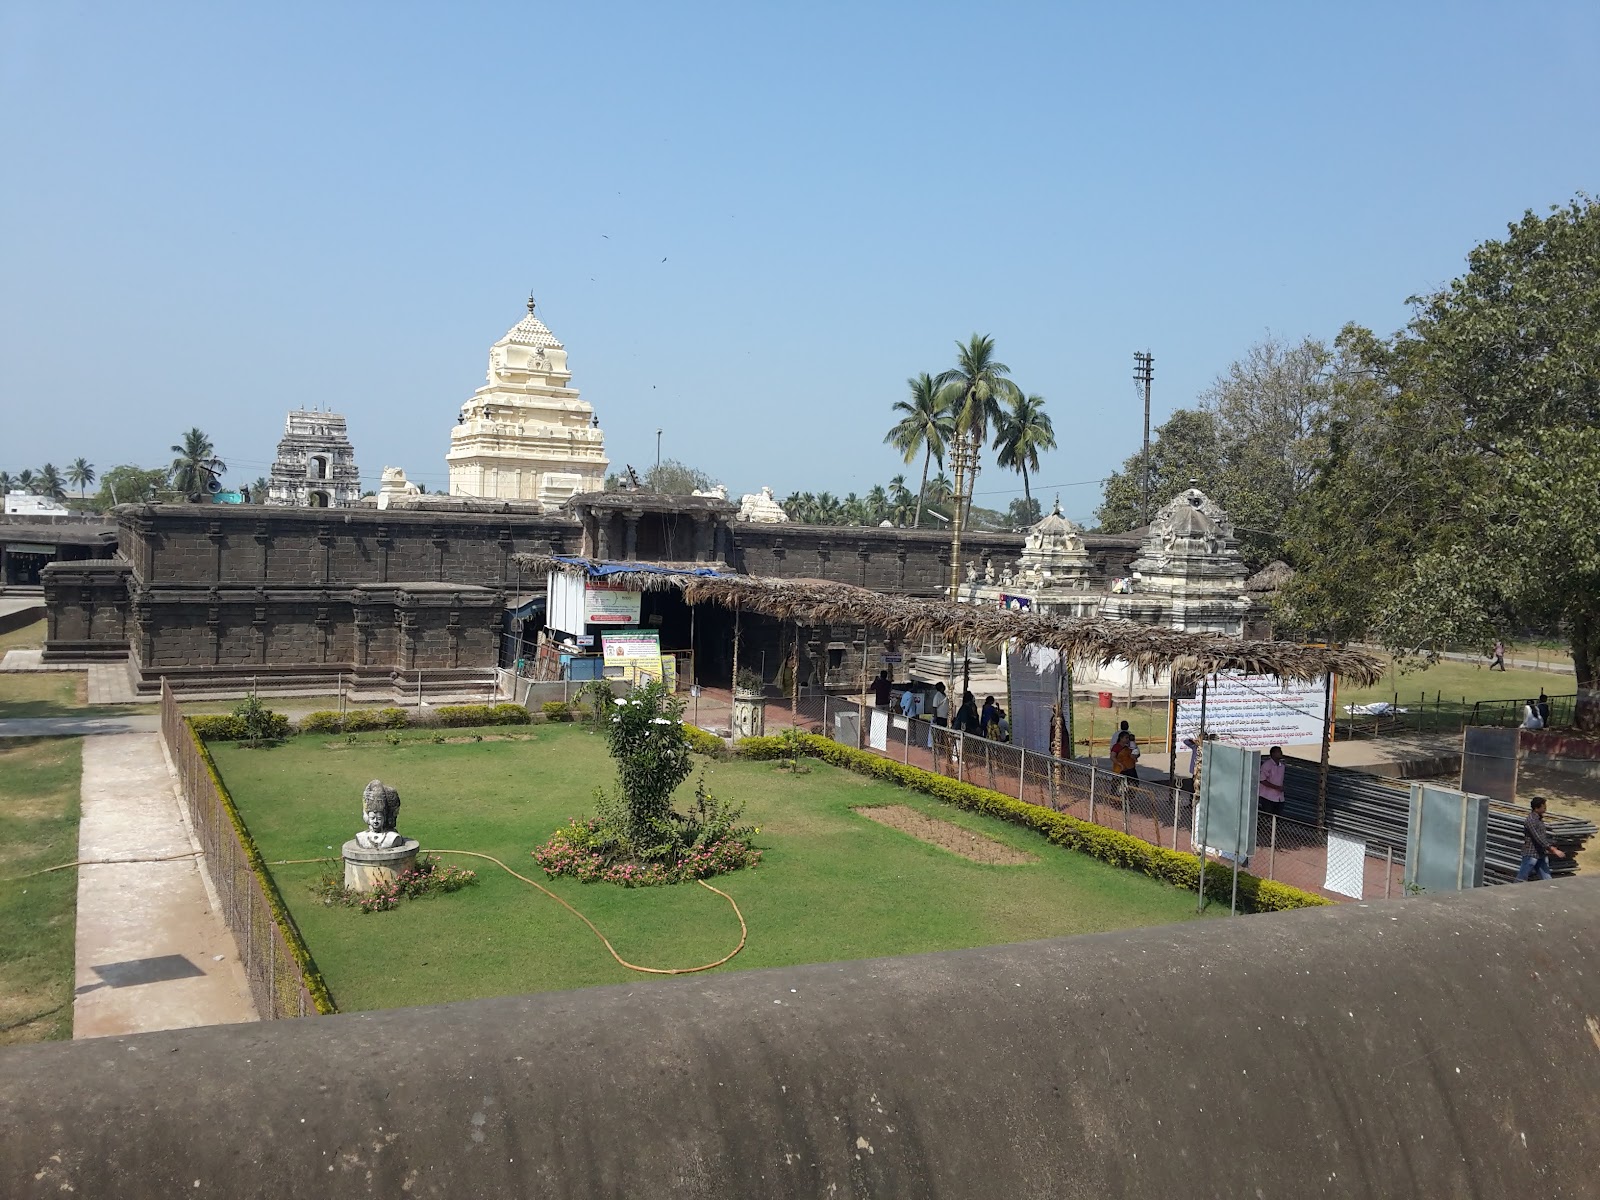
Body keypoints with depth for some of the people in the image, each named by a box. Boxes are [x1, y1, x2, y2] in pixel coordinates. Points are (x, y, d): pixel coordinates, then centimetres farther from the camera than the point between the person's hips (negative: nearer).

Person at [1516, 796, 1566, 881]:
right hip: (1531, 854, -9)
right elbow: (1539, 839, -25)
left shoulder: (1539, 819, 11)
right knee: (1521, 880, -2)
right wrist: (1554, 850, -26)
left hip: (1542, 854, 9)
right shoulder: (1530, 820, -19)